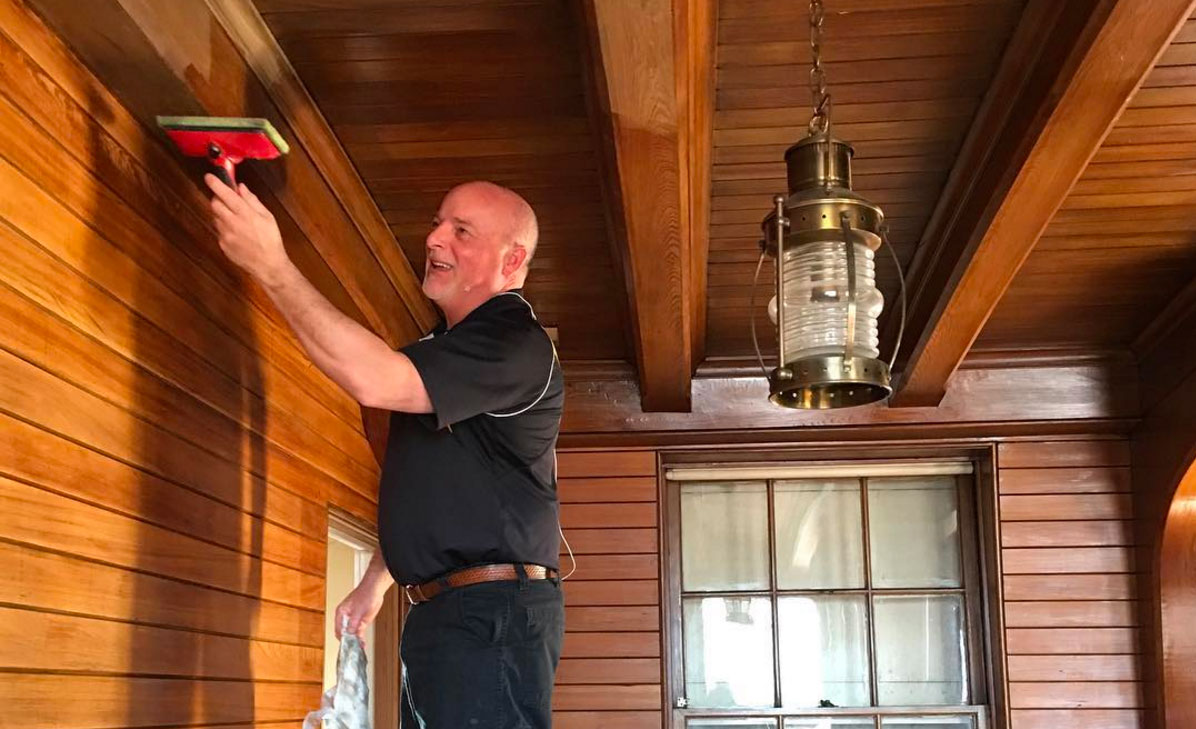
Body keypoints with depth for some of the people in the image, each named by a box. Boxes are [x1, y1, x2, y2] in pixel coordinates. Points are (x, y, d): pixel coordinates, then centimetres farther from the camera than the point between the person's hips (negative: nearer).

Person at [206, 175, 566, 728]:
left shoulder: (514, 345, -14)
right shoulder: (445, 345, 19)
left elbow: (376, 380, -28)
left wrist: (271, 266, -25)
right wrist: (375, 581, 23)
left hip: (492, 617, -10)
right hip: (439, 612, 10)